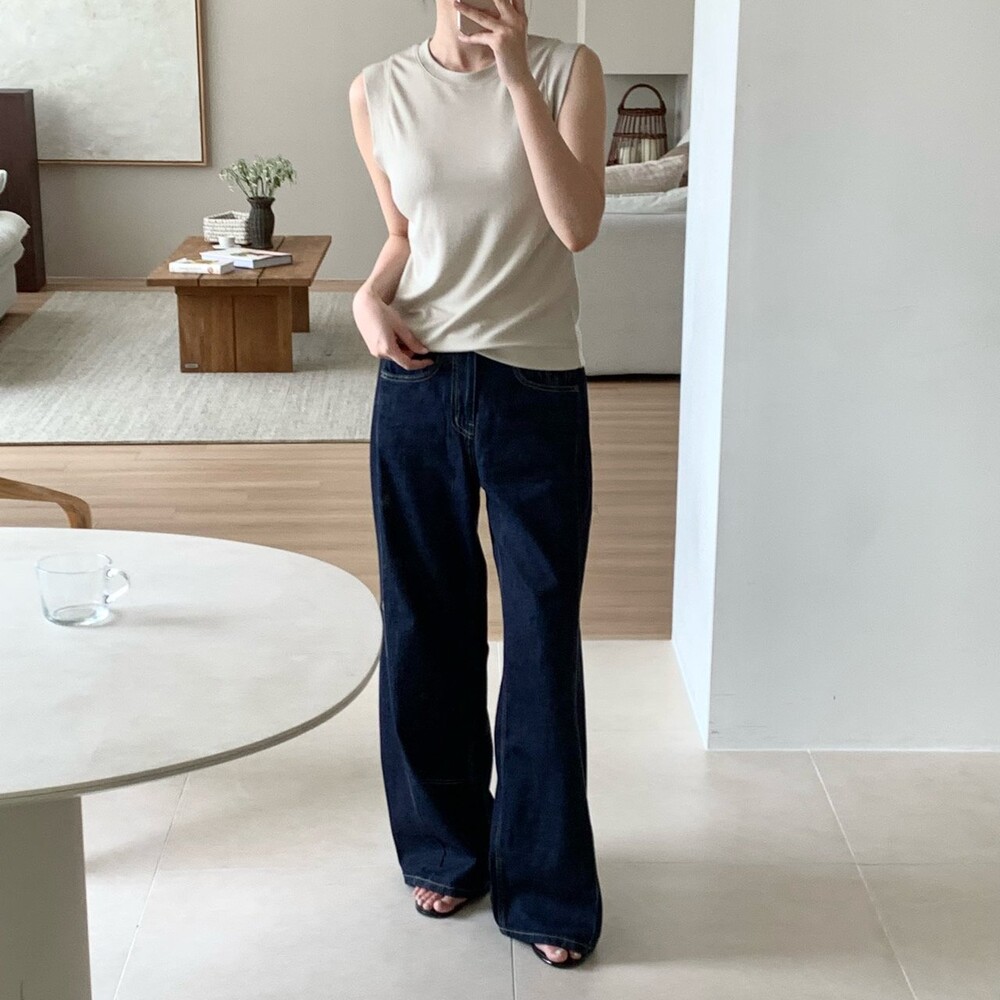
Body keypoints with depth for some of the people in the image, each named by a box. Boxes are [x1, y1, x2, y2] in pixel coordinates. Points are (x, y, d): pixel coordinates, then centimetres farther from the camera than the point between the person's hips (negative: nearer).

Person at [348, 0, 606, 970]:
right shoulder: (380, 91, 2)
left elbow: (577, 224, -16)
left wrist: (519, 78, -20)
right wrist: (370, 295, -6)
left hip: (536, 389, -2)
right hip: (417, 386, 2)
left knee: (543, 635, 3)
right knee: (426, 625, 11)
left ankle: (546, 884, 17)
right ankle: (446, 848, 31)